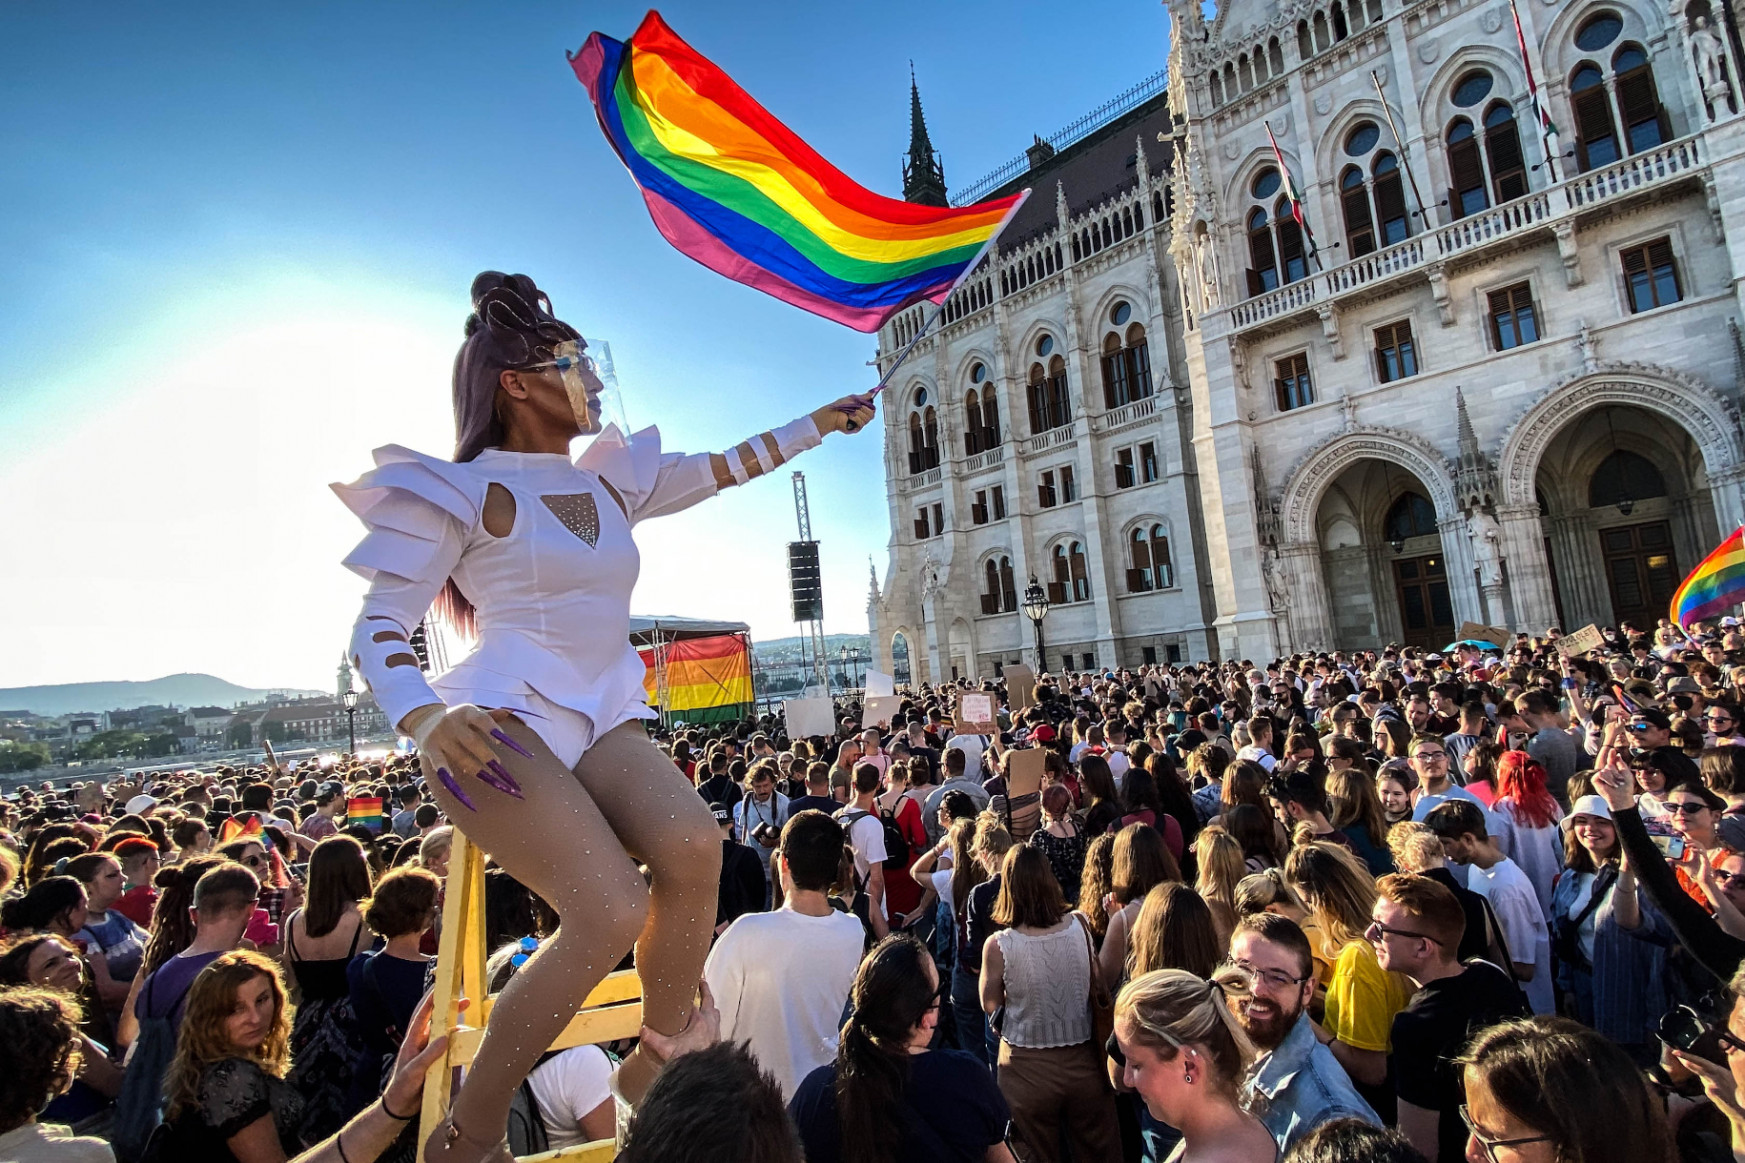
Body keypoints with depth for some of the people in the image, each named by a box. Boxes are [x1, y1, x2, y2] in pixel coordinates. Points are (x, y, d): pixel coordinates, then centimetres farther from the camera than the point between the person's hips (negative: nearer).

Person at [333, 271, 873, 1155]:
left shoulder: (610, 484, 17)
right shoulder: (465, 490, 0)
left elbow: (720, 470, 26)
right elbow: (377, 626, -3)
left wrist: (817, 424, 29)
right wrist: (426, 721, -22)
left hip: (599, 720, 6)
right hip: (504, 722, -5)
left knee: (693, 847, -24)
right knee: (614, 912, -25)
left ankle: (655, 1069, -2)